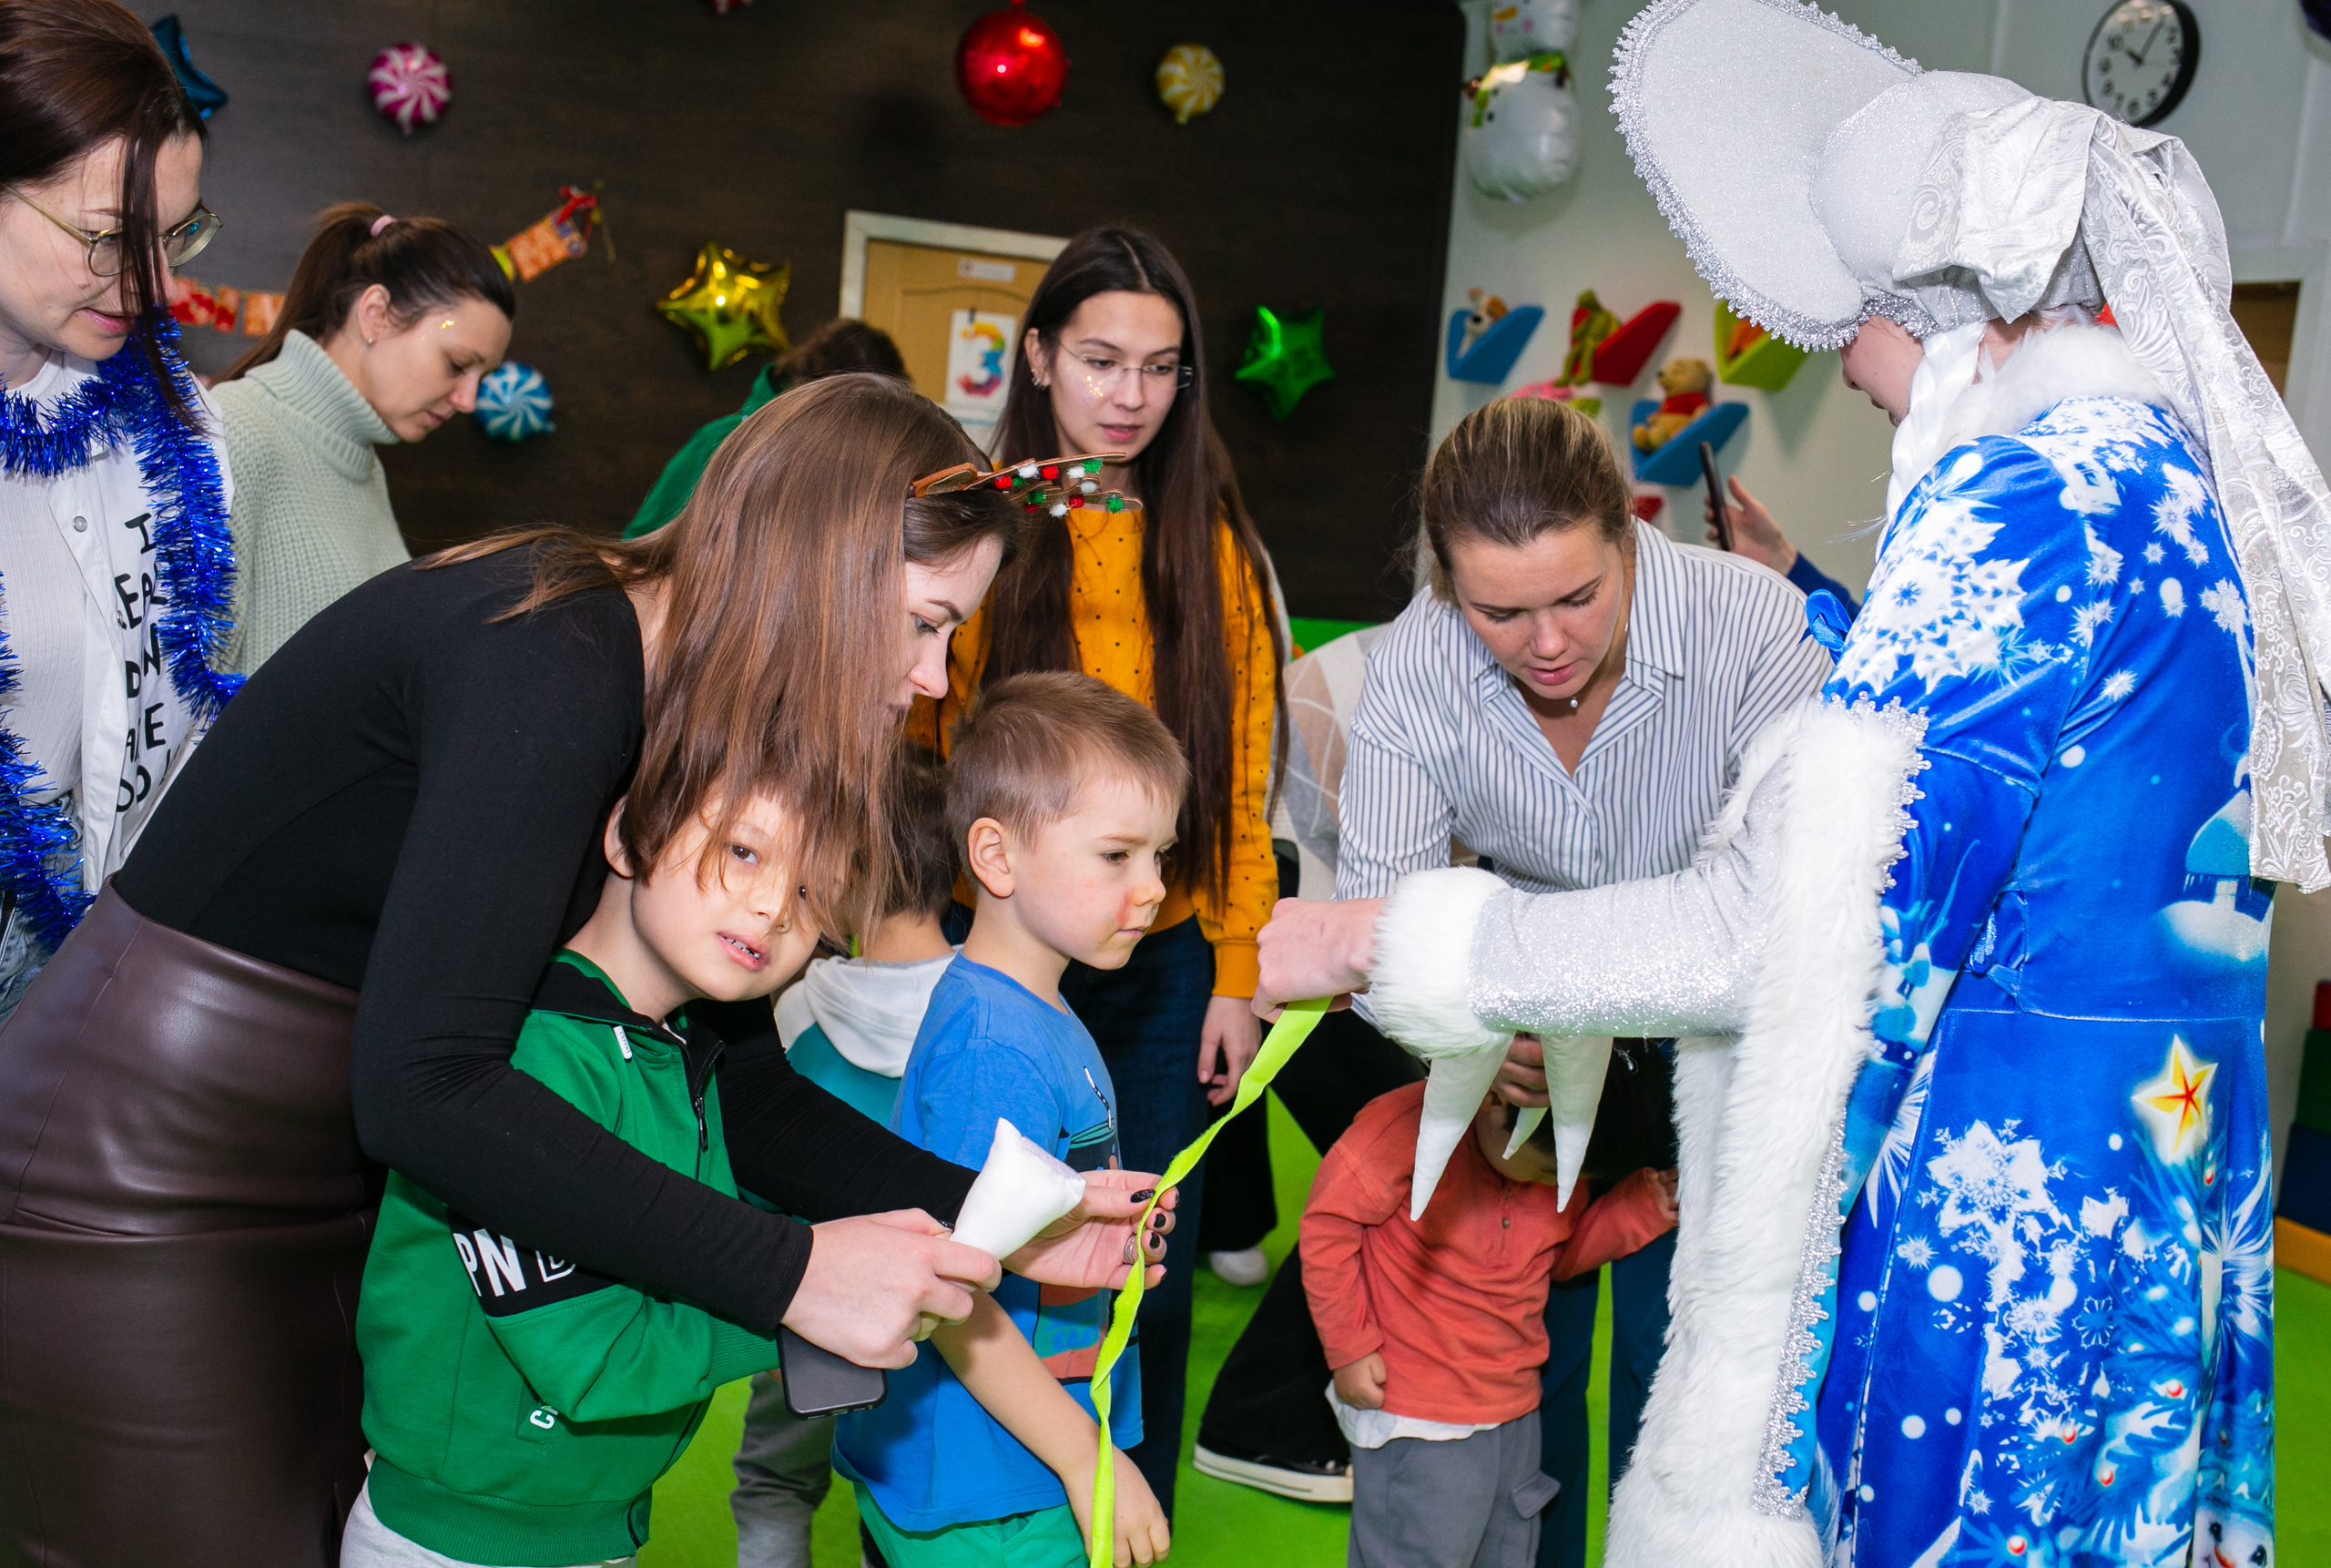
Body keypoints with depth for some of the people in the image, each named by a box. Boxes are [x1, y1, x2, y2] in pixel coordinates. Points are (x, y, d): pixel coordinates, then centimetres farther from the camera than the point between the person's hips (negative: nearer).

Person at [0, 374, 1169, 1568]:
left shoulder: (678, 726, 2)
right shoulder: (550, 662, -25)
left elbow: (730, 1077, 3)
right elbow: (423, 1086, -33)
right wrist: (787, 1272, -32)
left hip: (330, 1192, 8)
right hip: (131, 1191, -8)